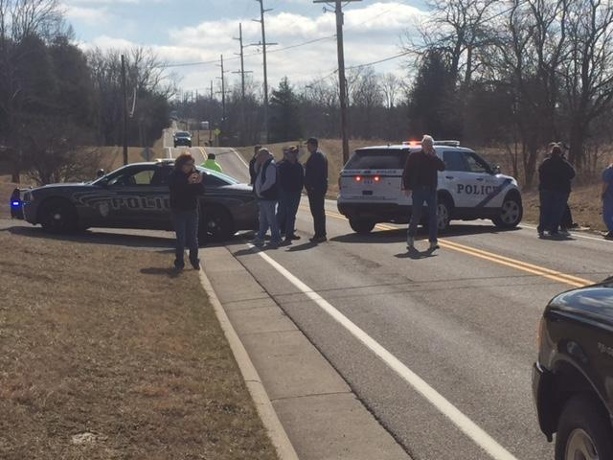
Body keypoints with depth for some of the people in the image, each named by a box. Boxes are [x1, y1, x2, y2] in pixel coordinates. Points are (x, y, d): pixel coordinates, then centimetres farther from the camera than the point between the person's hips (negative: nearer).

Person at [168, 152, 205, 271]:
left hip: (192, 211, 3)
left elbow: (201, 191, 1)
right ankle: (179, 263, 3)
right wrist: (188, 181, -35)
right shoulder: (174, 176, -7)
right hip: (178, 211, -3)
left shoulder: (194, 173, 2)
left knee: (193, 238, 4)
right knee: (181, 239, -3)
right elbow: (174, 189, -24)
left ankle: (194, 261, 15)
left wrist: (199, 183, -20)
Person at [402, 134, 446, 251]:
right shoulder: (414, 156, 3)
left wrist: (434, 156, -8)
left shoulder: (433, 158, 12)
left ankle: (433, 241, 0)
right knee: (416, 215, 0)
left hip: (431, 190, 3)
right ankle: (410, 238, 17)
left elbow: (442, 167, -5)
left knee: (433, 215, -1)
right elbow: (406, 173, 1)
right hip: (418, 190, -3)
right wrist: (407, 187, -8)